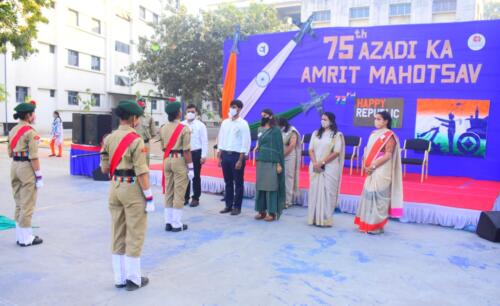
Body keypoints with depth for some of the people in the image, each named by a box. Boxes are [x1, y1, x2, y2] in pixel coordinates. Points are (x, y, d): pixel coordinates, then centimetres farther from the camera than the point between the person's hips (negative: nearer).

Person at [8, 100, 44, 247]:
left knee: (19, 204, 16)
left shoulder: (13, 130, 12)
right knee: (27, 205, 0)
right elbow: (33, 157, -18)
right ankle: (26, 238, 7)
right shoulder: (30, 132, -14)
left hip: (14, 166, 9)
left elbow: (10, 153, 16)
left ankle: (20, 236, 24)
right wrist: (39, 176, -15)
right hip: (26, 167, -9)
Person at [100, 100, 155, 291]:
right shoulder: (136, 140, -14)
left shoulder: (109, 138, 7)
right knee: (134, 235, 4)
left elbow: (104, 169, 9)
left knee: (117, 234, 14)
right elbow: (141, 172, -18)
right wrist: (149, 197, -13)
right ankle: (133, 279, 13)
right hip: (132, 189, -7)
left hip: (114, 187, 7)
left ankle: (120, 278, 24)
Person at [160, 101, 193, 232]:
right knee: (179, 193, 1)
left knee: (168, 192, 13)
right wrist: (190, 167, -10)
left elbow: (163, 148, 11)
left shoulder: (163, 128, 7)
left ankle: (168, 222, 20)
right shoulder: (184, 128, -12)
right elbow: (186, 150, -14)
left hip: (167, 160, 6)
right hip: (179, 160, -6)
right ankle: (177, 224, 6)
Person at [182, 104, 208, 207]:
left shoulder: (200, 125, -2)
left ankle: (195, 198, 15)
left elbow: (204, 141, -4)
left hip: (196, 153, -3)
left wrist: (204, 156, -10)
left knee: (196, 176, 5)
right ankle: (185, 197, 22)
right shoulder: (182, 125, 6)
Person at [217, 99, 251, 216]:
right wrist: (219, 157, 7)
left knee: (238, 183, 4)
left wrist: (240, 160, -13)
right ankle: (228, 205, 22)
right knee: (228, 182, 12)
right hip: (225, 154, 5)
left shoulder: (243, 124, -6)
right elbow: (221, 139, 12)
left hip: (237, 155, -5)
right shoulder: (225, 122, 10)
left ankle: (237, 207, 14)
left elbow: (246, 143, -9)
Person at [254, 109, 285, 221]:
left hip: (271, 162, -6)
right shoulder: (260, 130, 13)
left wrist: (279, 164, -13)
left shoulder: (276, 130, -6)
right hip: (260, 162, 7)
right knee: (260, 186, 7)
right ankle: (261, 211, 16)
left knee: (271, 186, -4)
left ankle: (272, 213, 3)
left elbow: (279, 147, -8)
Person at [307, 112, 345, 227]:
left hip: (330, 168, -4)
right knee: (315, 191, 3)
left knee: (326, 192, -5)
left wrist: (322, 162, -14)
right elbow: (311, 150, 6)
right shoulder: (316, 133, 12)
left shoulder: (337, 135, -1)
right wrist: (315, 163, -9)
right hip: (315, 168, 4)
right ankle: (314, 218, 10)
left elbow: (336, 152, -9)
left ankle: (325, 219, 0)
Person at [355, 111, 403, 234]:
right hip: (372, 171, 8)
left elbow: (388, 155, -16)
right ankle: (367, 224, 19)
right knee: (369, 195, 10)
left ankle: (377, 226, 5)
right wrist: (366, 165, 1)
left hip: (382, 171, -8)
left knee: (378, 196, -4)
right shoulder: (373, 134, 14)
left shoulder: (389, 136, -9)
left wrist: (373, 165, -17)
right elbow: (368, 150, 16)